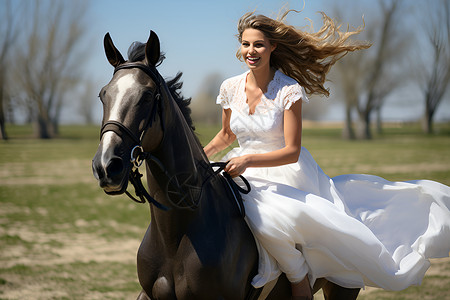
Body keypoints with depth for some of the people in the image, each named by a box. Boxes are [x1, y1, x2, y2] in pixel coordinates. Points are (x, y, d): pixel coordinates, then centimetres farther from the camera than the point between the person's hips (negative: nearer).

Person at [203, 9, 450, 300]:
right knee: (268, 217, -28)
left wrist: (247, 160, -28)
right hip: (249, 177, 2)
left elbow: (292, 152, -16)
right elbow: (226, 135, 19)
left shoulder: (289, 90, -13)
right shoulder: (231, 88, 0)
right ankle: (298, 275, -8)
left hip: (290, 172, -2)